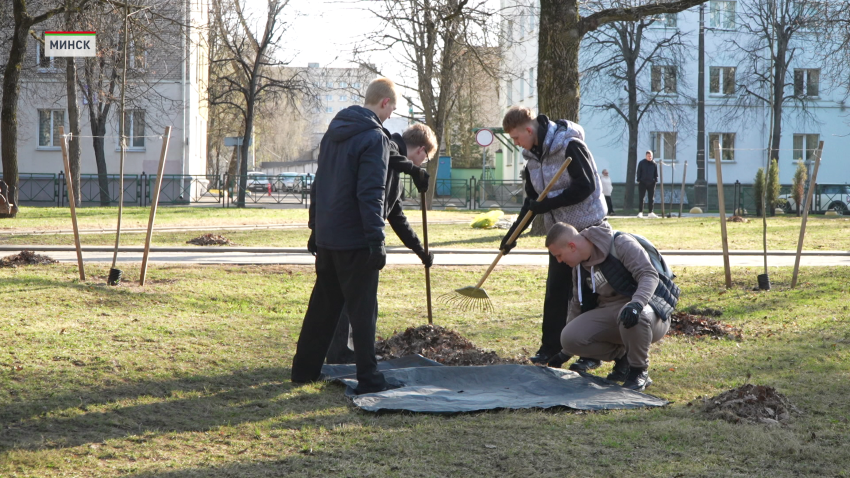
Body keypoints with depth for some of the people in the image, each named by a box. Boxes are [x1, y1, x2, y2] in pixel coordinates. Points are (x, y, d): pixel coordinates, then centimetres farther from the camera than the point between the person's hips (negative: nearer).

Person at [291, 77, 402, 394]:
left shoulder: (333, 133, 14)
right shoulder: (374, 137, -13)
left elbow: (318, 185, 19)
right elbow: (371, 195, -20)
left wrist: (315, 228, 24)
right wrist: (376, 241, -19)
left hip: (326, 237, 8)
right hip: (354, 240, -8)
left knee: (322, 305, 16)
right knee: (362, 309, -4)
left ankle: (304, 370, 20)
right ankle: (368, 379, -2)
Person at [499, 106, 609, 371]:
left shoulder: (570, 147, -17)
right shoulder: (533, 157, 8)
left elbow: (585, 187, -22)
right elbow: (532, 202, 15)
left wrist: (547, 204, -22)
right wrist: (513, 233, 7)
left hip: (588, 229, -7)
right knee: (555, 292, 6)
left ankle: (591, 354, 7)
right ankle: (551, 350, 14)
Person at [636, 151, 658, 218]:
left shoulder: (654, 164, 7)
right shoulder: (641, 163, 0)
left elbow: (656, 173, 13)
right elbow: (639, 172, 1)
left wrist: (655, 180, 5)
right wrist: (639, 180, -6)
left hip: (651, 183, 3)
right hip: (642, 183, -3)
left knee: (651, 198, 4)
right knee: (641, 198, -3)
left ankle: (650, 213, 10)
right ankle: (640, 212, -1)